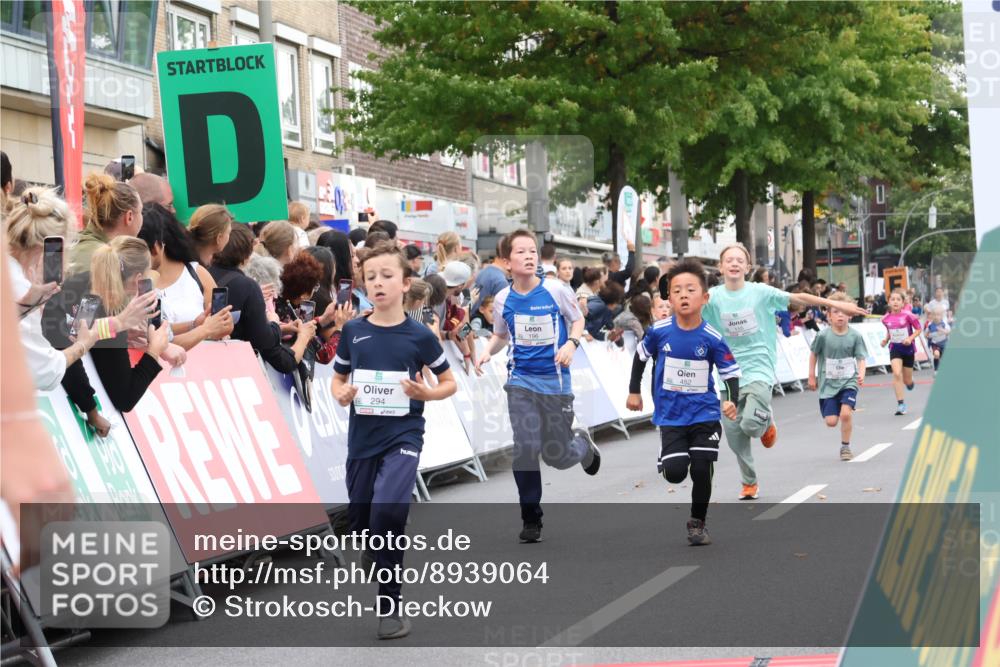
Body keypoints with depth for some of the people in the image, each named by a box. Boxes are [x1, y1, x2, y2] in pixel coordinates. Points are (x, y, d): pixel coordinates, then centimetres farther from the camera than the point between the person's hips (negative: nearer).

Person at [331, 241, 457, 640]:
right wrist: (341, 395, -8)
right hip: (362, 439, 4)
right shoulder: (353, 332, 1)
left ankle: (390, 608, -10)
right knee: (360, 524, 13)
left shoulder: (419, 335, -6)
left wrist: (426, 393, -15)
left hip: (403, 436, -4)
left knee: (387, 513, -24)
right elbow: (338, 379, 14)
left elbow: (450, 383, 5)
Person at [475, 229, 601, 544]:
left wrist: (571, 343, -15)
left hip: (555, 381, -1)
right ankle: (531, 519, 5)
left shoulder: (556, 290, -9)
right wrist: (487, 352, -5)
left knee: (559, 456, 5)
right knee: (525, 450, -10)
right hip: (521, 381, 1)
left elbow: (578, 320, 4)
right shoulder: (502, 300, -2)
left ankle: (583, 443, 43)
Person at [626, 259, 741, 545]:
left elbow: (731, 373, -4)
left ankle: (697, 524, 21)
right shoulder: (659, 331, -10)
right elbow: (641, 356, 9)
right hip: (671, 416, 1)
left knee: (702, 471, -3)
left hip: (705, 414, 0)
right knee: (674, 473, -10)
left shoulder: (712, 338, -13)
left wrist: (732, 401, -21)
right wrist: (634, 391, 14)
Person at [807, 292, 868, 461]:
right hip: (828, 382, 0)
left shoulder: (855, 336, -8)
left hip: (849, 382, 0)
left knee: (846, 413, -19)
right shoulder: (823, 335, -9)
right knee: (831, 421, -3)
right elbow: (814, 354, 5)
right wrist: (812, 376, 8)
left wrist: (861, 374, -19)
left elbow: (860, 358, -2)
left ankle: (845, 447, 2)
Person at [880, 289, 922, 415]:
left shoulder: (907, 315, -14)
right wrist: (886, 339, -3)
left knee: (907, 381, 8)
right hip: (895, 348, 1)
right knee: (897, 374, -19)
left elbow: (918, 329, -5)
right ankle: (900, 404, -12)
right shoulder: (886, 318, -4)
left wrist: (910, 338, -20)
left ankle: (910, 382, 48)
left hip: (908, 348, -1)